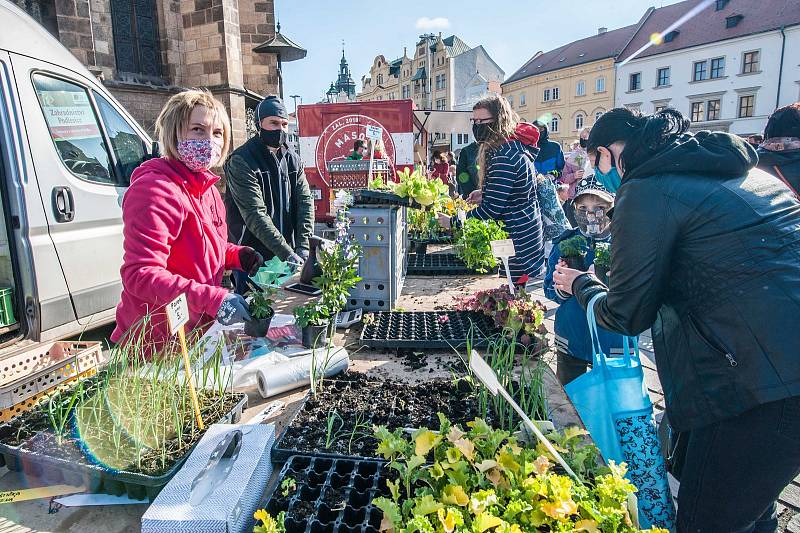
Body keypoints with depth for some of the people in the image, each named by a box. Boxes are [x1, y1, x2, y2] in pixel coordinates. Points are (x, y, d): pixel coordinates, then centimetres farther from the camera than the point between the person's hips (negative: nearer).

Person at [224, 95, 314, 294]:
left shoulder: (293, 160, 6)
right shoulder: (241, 161, -12)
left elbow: (305, 202, -1)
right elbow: (255, 215, -20)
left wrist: (303, 248, -14)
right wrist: (287, 254, -25)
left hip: (288, 254, 5)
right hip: (251, 256, -5)